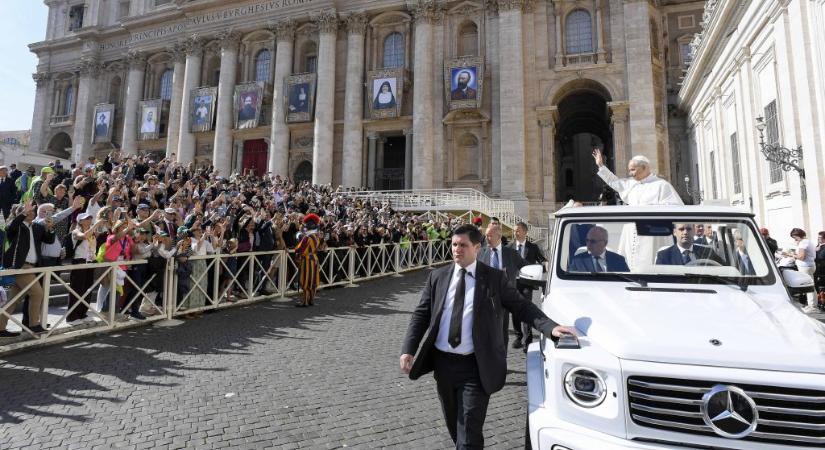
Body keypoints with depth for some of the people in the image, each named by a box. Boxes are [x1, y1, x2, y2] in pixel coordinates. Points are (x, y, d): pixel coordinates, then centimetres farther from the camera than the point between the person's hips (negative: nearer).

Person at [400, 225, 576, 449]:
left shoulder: (495, 278, -3)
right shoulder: (438, 276, 3)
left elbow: (522, 307, -1)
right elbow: (421, 314, 4)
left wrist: (551, 327, -17)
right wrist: (408, 349, -6)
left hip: (474, 367, -3)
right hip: (443, 363, 4)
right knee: (454, 426, 21)